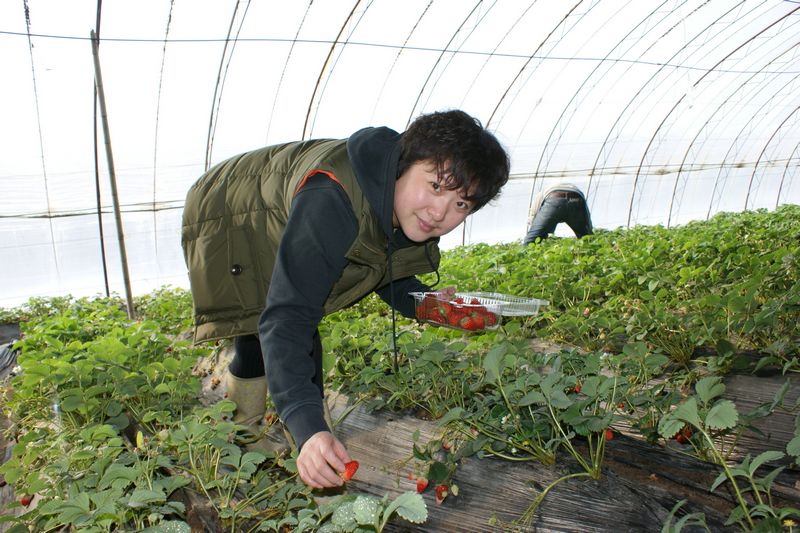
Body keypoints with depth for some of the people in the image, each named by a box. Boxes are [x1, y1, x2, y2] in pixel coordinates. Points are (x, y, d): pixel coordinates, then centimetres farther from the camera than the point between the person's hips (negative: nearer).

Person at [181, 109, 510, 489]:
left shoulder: (415, 216, -19)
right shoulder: (333, 201, -45)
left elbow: (389, 274, 0)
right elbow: (287, 317, -49)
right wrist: (308, 428, -58)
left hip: (278, 233, 7)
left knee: (304, 344, 10)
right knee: (258, 346, -17)